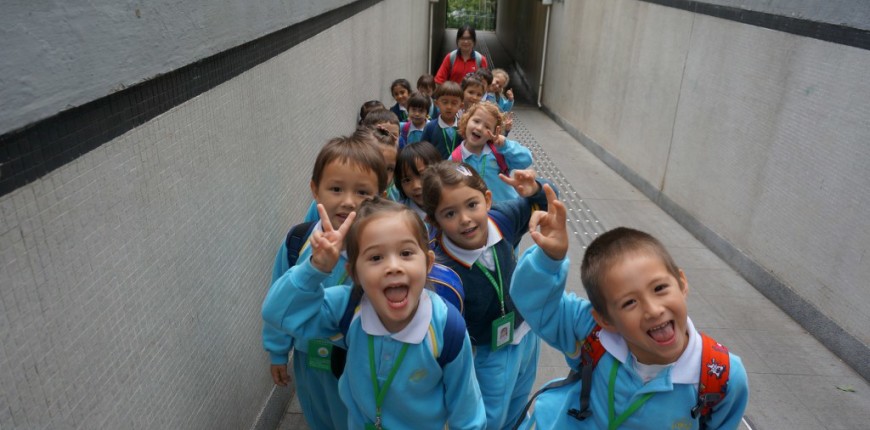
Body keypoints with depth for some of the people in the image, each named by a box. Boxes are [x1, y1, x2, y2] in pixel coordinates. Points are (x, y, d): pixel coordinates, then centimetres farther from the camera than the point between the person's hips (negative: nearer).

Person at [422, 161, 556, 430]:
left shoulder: (503, 219, -22)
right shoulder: (441, 269, -35)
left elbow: (546, 204, -3)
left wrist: (535, 190, -23)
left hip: (527, 335, 5)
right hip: (488, 354, -5)